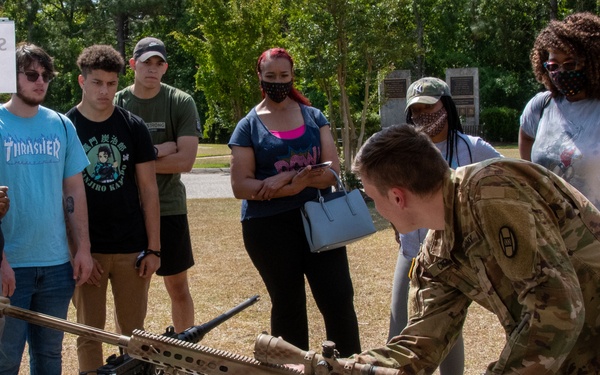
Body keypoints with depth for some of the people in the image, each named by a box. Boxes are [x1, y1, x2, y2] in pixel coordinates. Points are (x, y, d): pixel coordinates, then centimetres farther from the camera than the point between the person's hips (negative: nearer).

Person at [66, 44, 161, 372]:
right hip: (87, 250, -1)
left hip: (132, 248, 2)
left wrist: (153, 248, 0)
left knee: (133, 334, 7)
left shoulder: (133, 127, 4)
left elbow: (149, 189, 5)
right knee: (90, 334, 4)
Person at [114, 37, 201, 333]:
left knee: (178, 285, 9)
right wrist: (159, 150, -15)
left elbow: (185, 160, -13)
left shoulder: (181, 103, -3)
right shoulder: (116, 104, -1)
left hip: (169, 208, 0)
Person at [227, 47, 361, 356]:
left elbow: (332, 171, -3)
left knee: (339, 302, -1)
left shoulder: (314, 117, 6)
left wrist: (287, 177, -18)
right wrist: (294, 188, -18)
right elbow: (241, 186, -7)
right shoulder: (248, 127, 0)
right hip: (269, 227, -1)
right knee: (287, 306, 9)